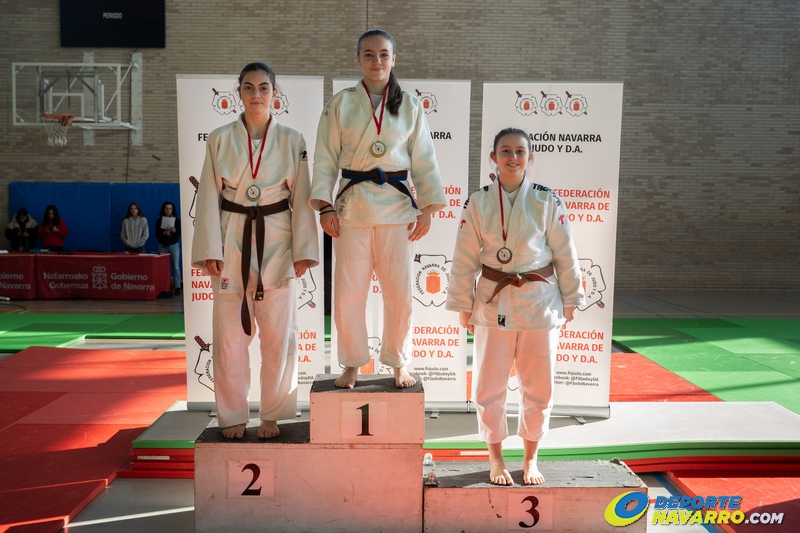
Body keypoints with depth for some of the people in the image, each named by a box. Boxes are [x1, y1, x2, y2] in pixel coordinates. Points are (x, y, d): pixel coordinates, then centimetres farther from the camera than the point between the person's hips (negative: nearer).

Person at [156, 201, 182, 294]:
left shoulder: (177, 220, -1)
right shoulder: (159, 221, 0)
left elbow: (179, 234, -5)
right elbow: (157, 235, -3)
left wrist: (174, 231, -26)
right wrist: (164, 233, -22)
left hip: (174, 245, -1)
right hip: (162, 246, 1)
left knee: (176, 267, -3)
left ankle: (177, 287, -1)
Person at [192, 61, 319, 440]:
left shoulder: (292, 141, 4)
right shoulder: (220, 139, 4)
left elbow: (302, 198, 2)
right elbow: (209, 197, 3)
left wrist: (303, 250, -3)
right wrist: (210, 250, -5)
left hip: (276, 242, 0)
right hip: (232, 241, 0)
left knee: (278, 334, 3)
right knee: (229, 335, 4)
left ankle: (272, 415, 20)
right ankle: (233, 416, 21)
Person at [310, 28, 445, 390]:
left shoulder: (410, 105, 6)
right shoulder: (340, 104, 4)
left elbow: (424, 161, 6)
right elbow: (326, 159, 3)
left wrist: (428, 208, -1)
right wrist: (324, 205, -6)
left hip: (397, 205, 1)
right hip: (351, 206, 0)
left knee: (399, 293, 4)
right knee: (348, 293, 2)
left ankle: (398, 363, 24)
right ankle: (352, 364, 22)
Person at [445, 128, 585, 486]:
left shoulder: (547, 201, -2)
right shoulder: (478, 202, -2)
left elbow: (565, 255, 3)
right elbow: (465, 259, 1)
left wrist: (569, 301, 5)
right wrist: (463, 305, 2)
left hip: (540, 303, 0)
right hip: (493, 303, 0)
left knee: (537, 387, 9)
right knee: (490, 386, 6)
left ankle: (530, 458, 29)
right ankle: (495, 457, 26)